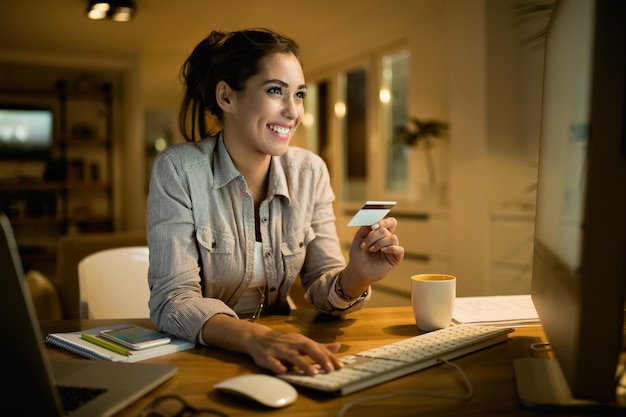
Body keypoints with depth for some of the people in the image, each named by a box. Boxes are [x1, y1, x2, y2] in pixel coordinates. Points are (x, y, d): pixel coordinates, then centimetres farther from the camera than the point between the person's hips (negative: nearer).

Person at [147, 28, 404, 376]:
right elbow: (173, 300, -19)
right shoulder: (177, 170, -14)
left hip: (280, 345, 4)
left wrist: (356, 277, -25)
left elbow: (323, 287, -2)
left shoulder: (311, 172, -3)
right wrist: (255, 337, -37)